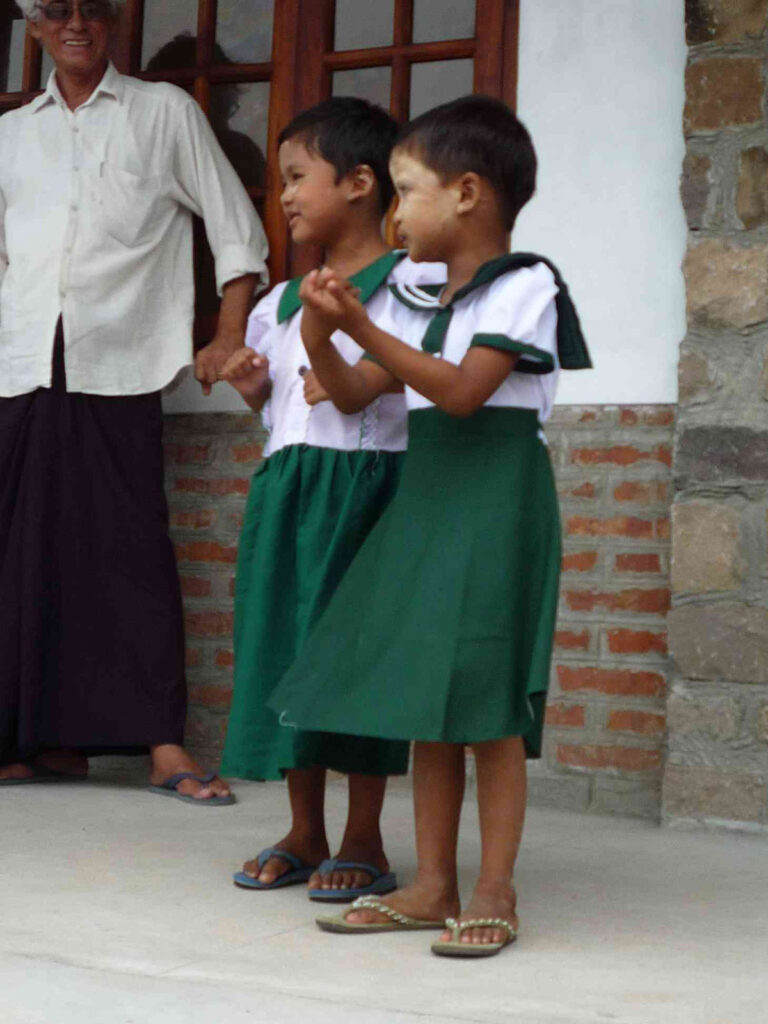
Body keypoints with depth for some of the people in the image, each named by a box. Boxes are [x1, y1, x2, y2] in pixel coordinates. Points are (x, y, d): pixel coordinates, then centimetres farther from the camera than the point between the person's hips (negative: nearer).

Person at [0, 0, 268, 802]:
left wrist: (228, 341, -3)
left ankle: (163, 745, -7)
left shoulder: (165, 113, 9)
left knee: (133, 547, -9)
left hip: (118, 365, -4)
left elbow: (237, 230, 7)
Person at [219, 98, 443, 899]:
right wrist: (254, 389, 6)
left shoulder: (411, 282, -5)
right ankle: (304, 834, 19)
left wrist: (359, 379, -21)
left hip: (365, 481, -7)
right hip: (287, 485, 7)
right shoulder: (280, 302, 18)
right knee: (282, 644, 7)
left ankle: (363, 841, 8)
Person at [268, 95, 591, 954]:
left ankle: (494, 893, 1)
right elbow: (352, 394, 15)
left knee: (485, 697, -6)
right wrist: (319, 337, -3)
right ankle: (433, 885, 13)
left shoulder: (522, 285, -8)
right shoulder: (417, 299, 15)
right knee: (426, 697, 7)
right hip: (424, 495, 8)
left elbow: (462, 392, -18)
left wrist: (362, 327, -20)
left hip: (495, 498, -8)